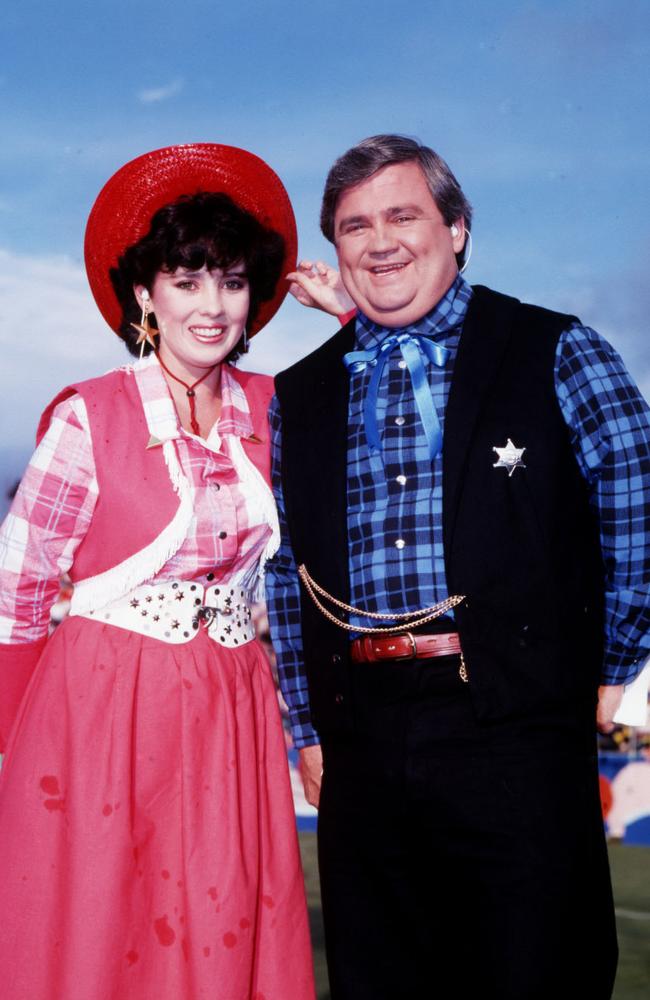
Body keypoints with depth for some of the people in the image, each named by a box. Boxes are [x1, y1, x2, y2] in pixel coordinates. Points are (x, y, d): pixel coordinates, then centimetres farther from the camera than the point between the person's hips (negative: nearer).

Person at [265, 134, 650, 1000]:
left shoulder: (556, 354, 4)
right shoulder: (301, 396, 14)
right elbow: (287, 573, 15)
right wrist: (308, 728, 11)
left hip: (517, 729, -3)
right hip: (362, 745, 4)